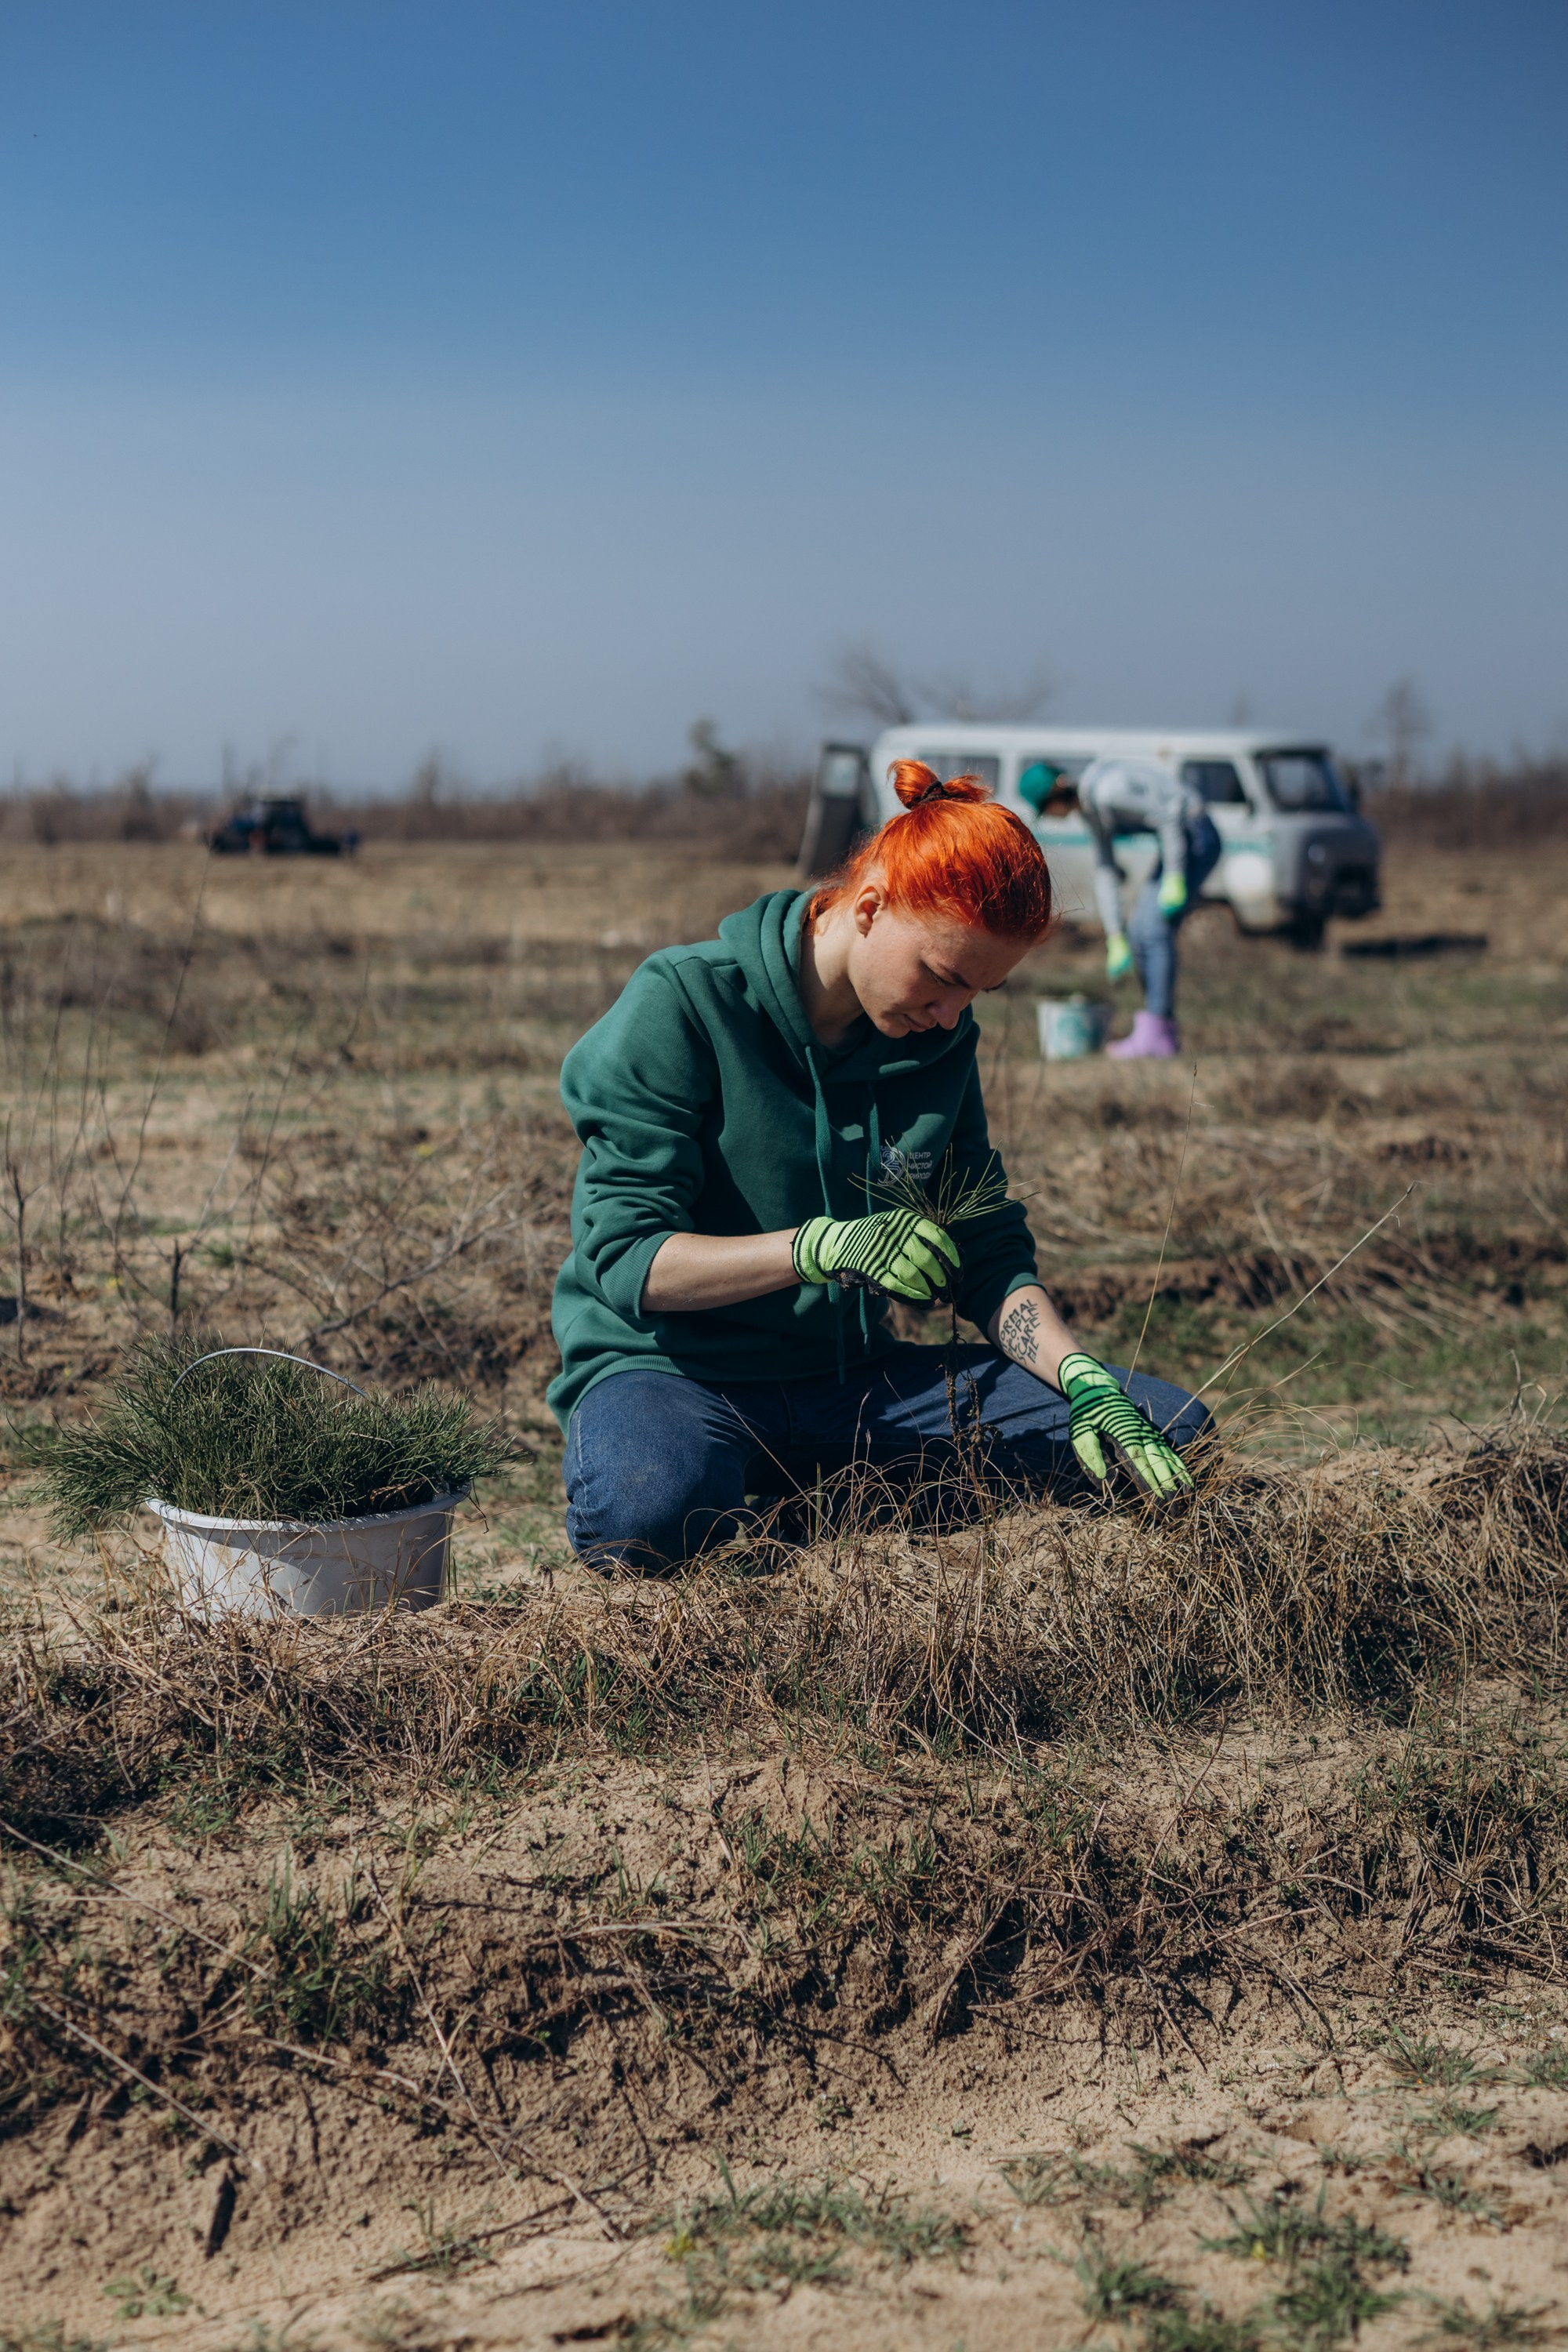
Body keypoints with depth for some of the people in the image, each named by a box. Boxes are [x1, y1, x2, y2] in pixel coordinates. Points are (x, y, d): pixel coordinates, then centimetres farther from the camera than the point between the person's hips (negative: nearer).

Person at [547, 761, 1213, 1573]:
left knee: (1165, 1425, -7)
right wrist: (822, 1247, -34)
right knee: (651, 1510, -43)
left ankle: (820, 1502, -9)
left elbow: (988, 1253, 7)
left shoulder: (938, 1041, 3)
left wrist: (1080, 1377, -12)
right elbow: (629, 1261, -19)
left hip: (851, 1377, 6)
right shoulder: (680, 1004, -15)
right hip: (670, 1368, -6)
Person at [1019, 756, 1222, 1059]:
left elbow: (1169, 817, -24)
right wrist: (1115, 939, 11)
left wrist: (1175, 879, -21)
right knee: (1139, 934, 8)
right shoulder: (1092, 809, 9)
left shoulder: (1106, 791, -23)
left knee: (1155, 930, -13)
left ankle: (1156, 1036, -11)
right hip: (1180, 841, 10)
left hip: (1195, 838, -10)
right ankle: (1162, 1031, 12)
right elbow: (1105, 872, 12)